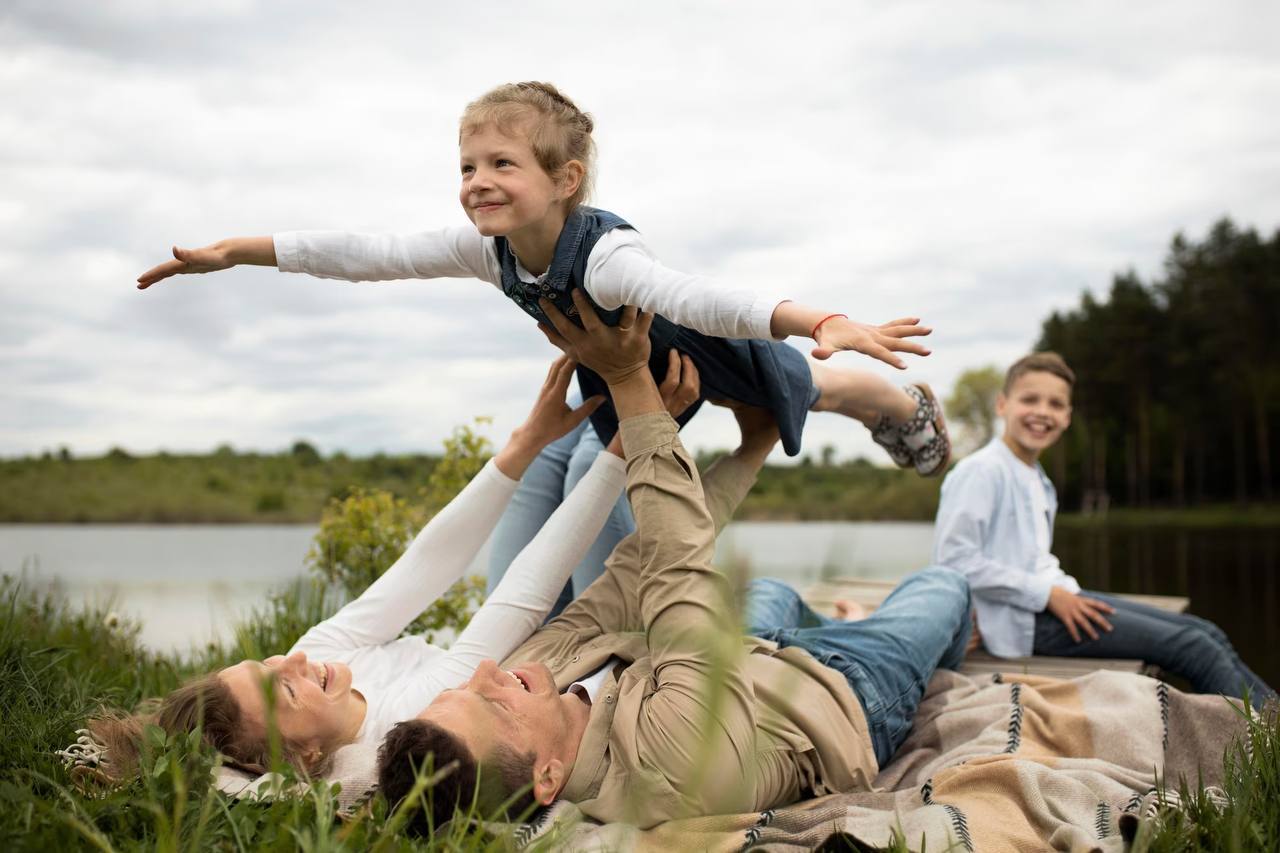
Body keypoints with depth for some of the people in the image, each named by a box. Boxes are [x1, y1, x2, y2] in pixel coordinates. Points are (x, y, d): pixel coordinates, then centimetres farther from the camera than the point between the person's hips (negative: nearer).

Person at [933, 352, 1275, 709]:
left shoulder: (1038, 480, 17)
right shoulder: (981, 472, -12)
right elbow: (955, 559, -21)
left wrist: (1063, 590, 2)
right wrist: (1047, 595, -18)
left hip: (1052, 598, 10)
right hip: (1021, 619, -10)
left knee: (1208, 635, 5)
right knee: (1193, 648, -11)